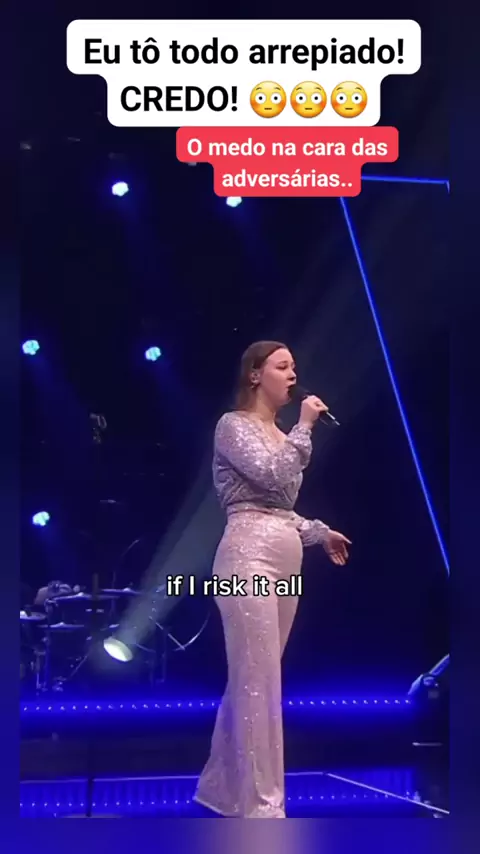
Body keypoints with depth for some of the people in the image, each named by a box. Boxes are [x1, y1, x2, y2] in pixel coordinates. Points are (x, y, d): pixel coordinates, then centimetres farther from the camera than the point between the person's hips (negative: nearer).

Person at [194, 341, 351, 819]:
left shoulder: (280, 435, 23)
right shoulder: (234, 425, -2)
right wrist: (305, 426, -8)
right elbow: (272, 477, -17)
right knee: (259, 684, -10)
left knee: (253, 681, 11)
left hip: (285, 562, 9)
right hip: (249, 558, -9)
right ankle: (263, 807, -7)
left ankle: (223, 788, 22)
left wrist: (320, 533, 24)